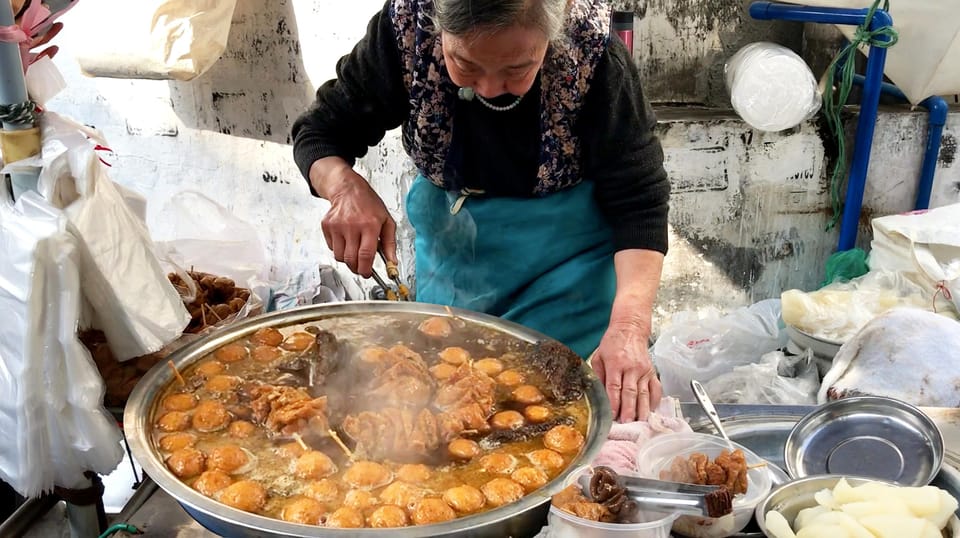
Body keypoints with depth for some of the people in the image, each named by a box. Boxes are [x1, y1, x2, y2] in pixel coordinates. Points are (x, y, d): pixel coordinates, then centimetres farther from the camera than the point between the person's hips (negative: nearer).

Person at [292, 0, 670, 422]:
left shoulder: (593, 54, -26)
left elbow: (639, 199, -24)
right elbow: (319, 131, -10)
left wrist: (629, 326, -38)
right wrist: (347, 189, -34)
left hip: (567, 251, -2)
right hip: (448, 242, 2)